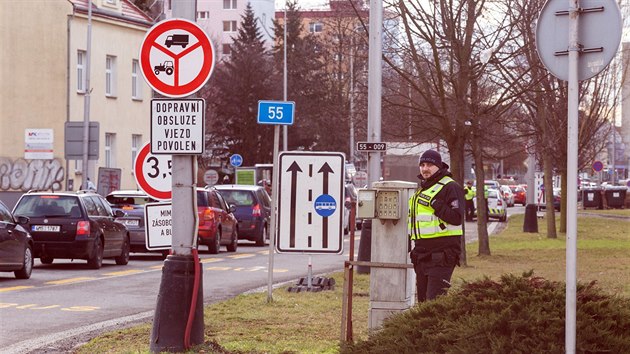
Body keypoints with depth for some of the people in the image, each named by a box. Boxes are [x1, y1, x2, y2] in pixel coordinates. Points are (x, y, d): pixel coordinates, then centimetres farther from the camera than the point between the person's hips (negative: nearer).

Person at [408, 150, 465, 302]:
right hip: (422, 253, 9)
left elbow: (456, 218, -19)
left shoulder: (450, 187, -7)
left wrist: (434, 203, -20)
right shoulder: (421, 189, 21)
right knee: (423, 299, 11)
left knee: (434, 299, -15)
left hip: (441, 254, -9)